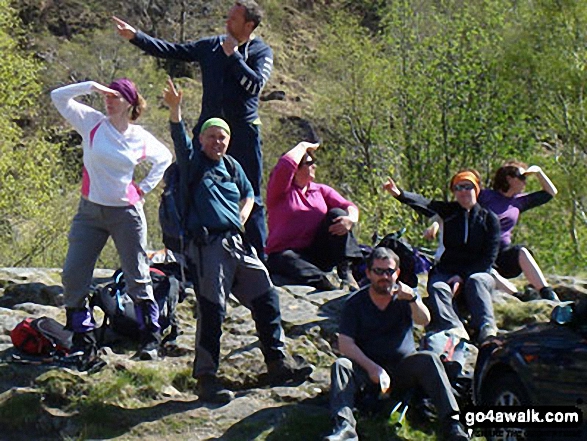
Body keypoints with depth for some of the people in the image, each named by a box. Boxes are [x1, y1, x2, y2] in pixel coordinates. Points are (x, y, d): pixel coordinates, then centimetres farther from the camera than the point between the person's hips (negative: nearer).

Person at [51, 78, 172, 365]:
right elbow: (59, 97, -7)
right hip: (90, 212, 1)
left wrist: (145, 188, 8)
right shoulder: (93, 123, -1)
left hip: (127, 213, -1)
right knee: (73, 276, -4)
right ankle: (83, 341, 5)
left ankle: (150, 339, 14)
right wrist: (92, 86, -15)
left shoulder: (142, 139, 0)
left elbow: (165, 158, 19)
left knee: (137, 277, 3)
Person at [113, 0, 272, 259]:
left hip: (243, 133, -4)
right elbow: (170, 51, 10)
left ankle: (258, 256, 5)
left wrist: (233, 54, -12)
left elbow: (256, 84, -17)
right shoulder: (211, 46, 9)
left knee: (250, 198, -1)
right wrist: (135, 36, 3)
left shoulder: (261, 52, -1)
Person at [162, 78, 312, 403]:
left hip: (238, 245, 7)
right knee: (211, 311, -8)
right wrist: (174, 109, -34)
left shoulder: (233, 167, 18)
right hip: (208, 246, -7)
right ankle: (206, 378, -2)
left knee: (266, 298, 8)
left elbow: (248, 195, 33)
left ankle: (278, 363, 20)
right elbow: (180, 140, -17)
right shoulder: (194, 163, 2)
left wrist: (241, 219, 13)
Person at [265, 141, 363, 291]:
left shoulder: (321, 190, 17)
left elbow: (349, 207, 4)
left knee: (336, 214, -17)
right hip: (284, 254, -4)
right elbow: (285, 165, -19)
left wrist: (351, 219, -21)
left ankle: (345, 271, -28)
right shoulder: (281, 190, 2)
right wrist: (302, 146, -1)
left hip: (317, 255, 5)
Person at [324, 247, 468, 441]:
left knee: (429, 360, -27)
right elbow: (345, 344, -7)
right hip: (367, 366, 0)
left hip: (404, 365, 0)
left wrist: (413, 299, -36)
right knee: (341, 365, -28)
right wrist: (372, 367, -22)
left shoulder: (405, 296, 6)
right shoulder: (355, 303, 3)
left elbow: (424, 321, -14)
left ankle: (451, 424, -38)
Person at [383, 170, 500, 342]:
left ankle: (487, 332, -47)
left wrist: (462, 276, -15)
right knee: (437, 287, -30)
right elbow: (424, 204, -13)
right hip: (447, 271, 1)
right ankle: (456, 333, -51)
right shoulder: (449, 211, 7)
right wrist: (399, 194, -34)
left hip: (478, 272, -1)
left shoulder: (489, 219, 4)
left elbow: (488, 257, -2)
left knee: (475, 281, -34)